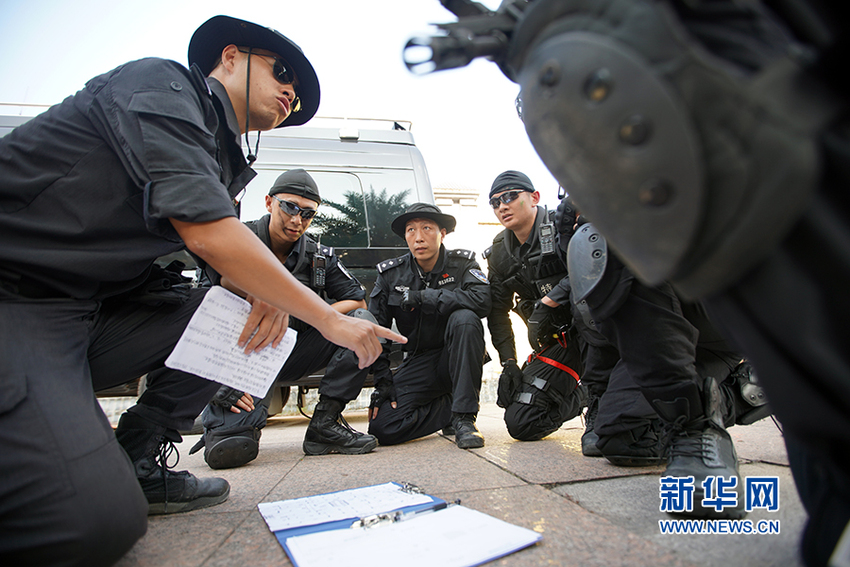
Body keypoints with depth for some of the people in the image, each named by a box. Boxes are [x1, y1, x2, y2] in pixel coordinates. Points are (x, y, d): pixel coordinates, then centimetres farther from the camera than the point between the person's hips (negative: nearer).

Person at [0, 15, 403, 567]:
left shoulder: (225, 163, 17)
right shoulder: (160, 83, -9)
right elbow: (207, 234, -22)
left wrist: (264, 289, -9)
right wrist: (331, 320, -16)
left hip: (94, 314, 10)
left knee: (254, 314, 1)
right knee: (102, 523, -28)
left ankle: (135, 462, 4)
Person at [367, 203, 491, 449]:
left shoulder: (462, 263, -5)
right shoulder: (390, 274, -1)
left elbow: (482, 299, -26)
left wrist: (423, 297, -25)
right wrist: (382, 380, -6)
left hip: (457, 357, -1)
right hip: (419, 362, 2)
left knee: (464, 319, -33)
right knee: (382, 427, -16)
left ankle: (464, 416, -22)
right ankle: (450, 407, 7)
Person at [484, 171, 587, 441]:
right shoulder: (499, 254, 8)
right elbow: (498, 311, 11)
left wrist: (550, 300, -29)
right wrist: (508, 362, 3)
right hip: (556, 343, 5)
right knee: (519, 424, -5)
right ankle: (585, 396, 20)